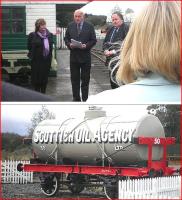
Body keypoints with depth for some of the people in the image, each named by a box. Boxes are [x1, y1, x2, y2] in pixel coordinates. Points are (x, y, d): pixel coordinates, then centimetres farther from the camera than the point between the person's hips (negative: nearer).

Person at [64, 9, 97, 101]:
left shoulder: (89, 26, -1)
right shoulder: (70, 26, 7)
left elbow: (93, 40, -1)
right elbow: (66, 38, 10)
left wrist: (86, 46, -18)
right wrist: (69, 44, -10)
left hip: (85, 56, -2)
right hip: (74, 56, 2)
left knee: (85, 79, 3)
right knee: (74, 79, 6)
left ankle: (85, 99, 9)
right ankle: (76, 98, 13)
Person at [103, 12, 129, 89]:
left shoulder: (126, 29, -9)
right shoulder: (111, 29, 16)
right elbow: (105, 42, 18)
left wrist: (114, 51, -20)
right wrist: (106, 50, -2)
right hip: (111, 59, 8)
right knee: (112, 80, 13)